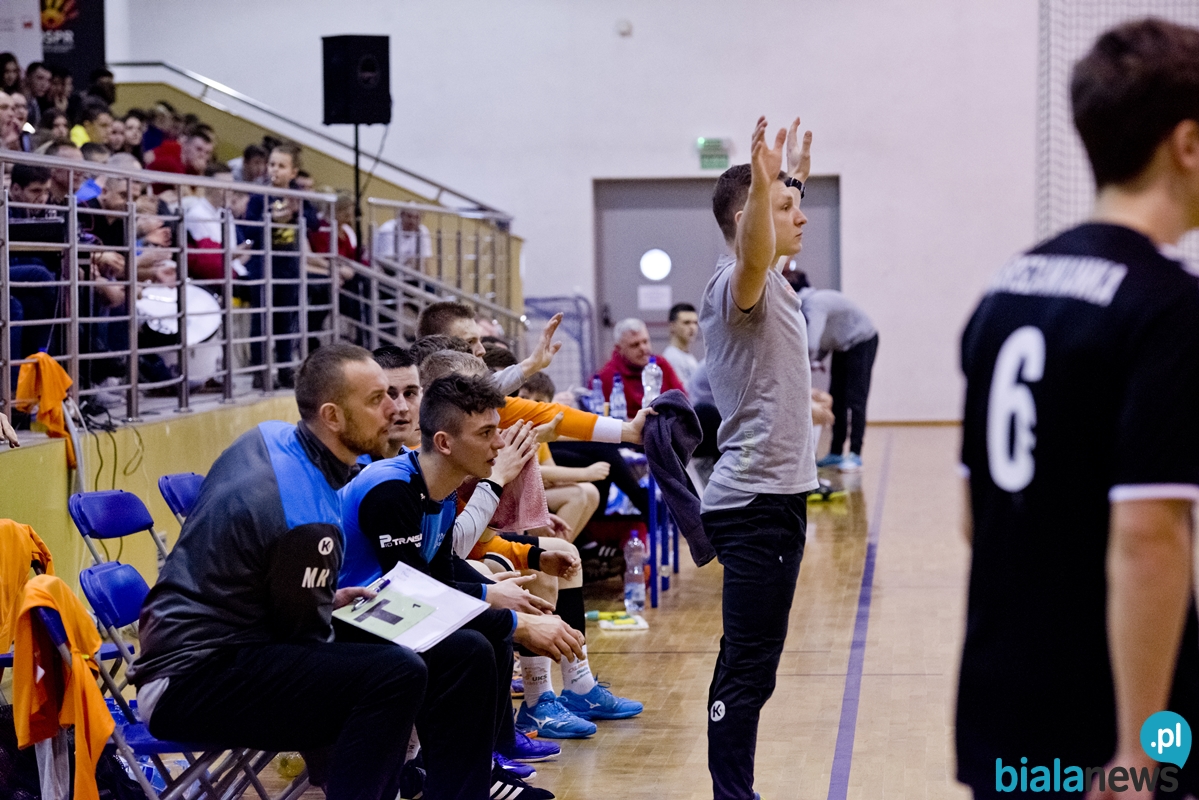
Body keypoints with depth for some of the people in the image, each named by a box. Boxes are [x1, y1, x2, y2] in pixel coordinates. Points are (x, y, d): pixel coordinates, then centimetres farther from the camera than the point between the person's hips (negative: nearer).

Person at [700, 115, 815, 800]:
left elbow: (772, 245, 40)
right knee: (748, 668, -10)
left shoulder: (773, 284, 15)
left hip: (773, 496, 10)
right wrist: (762, 182, -54)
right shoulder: (739, 284, -13)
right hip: (757, 499, -10)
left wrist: (787, 180, 47)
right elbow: (755, 251, -38)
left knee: (750, 664, 13)